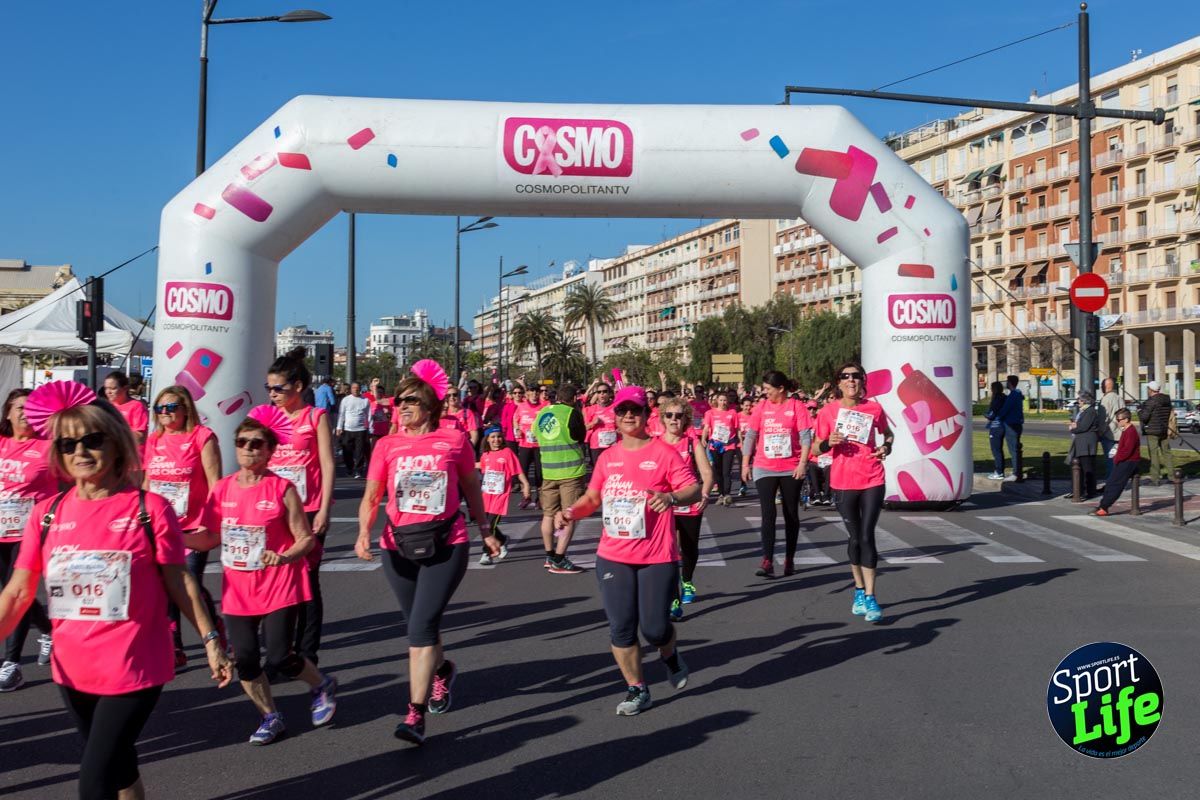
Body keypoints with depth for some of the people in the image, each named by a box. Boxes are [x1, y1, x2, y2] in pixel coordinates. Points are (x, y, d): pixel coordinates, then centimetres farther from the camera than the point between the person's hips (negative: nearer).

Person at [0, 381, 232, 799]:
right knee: (118, 767, 23)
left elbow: (179, 582, -5)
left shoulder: (149, 508, -11)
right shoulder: (46, 513, 0)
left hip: (134, 670, -5)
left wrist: (210, 640, -4)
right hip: (72, 671, 5)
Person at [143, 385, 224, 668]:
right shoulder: (154, 441, 10)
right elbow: (147, 482, 19)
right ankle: (174, 650, 15)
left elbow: (214, 482, -9)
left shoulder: (202, 437, -7)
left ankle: (217, 628, 22)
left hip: (193, 527, -5)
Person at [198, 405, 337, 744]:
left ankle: (322, 685, 25)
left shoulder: (282, 488, -10)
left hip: (279, 585, -4)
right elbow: (212, 537, 6)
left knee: (279, 658, -7)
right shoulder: (222, 488, 2)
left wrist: (284, 557, -27)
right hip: (237, 587, 4)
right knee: (245, 659, 4)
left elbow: (305, 539, -8)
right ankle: (270, 717, 27)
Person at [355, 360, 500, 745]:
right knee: (419, 626, 18)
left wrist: (485, 531, 17)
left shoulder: (454, 440, -1)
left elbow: (472, 489, 11)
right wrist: (364, 532, -15)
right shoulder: (387, 446, 4)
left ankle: (416, 715, -10)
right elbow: (371, 497, 3)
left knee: (422, 626, -14)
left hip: (445, 546, -3)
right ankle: (442, 670, 49)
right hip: (398, 547, 3)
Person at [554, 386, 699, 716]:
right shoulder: (607, 457, 9)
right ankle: (637, 689, 23)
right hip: (613, 557, 4)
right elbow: (593, 497, 19)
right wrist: (571, 511, -1)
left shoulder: (663, 453, -6)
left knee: (654, 628, -1)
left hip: (657, 557, -4)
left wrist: (672, 497, -32)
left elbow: (694, 489, -12)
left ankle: (670, 655, 35)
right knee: (621, 628, 4)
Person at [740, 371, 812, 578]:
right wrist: (745, 463, 4)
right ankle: (767, 561, -9)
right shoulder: (761, 407, 4)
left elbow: (805, 437, -7)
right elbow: (750, 436, 7)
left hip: (791, 469, -1)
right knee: (768, 515, -6)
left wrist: (802, 463, -15)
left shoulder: (797, 407, -3)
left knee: (791, 515, 9)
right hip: (764, 469, 1)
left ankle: (789, 559, 20)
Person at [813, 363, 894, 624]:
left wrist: (886, 447, -2)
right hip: (843, 482, 1)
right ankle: (859, 590, 29)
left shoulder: (874, 408, 0)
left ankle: (870, 597, -1)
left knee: (867, 536, -6)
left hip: (872, 481, -1)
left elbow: (887, 434, 18)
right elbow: (818, 447, 4)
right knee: (854, 537, 11)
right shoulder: (828, 411, -2)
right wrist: (828, 442, -17)